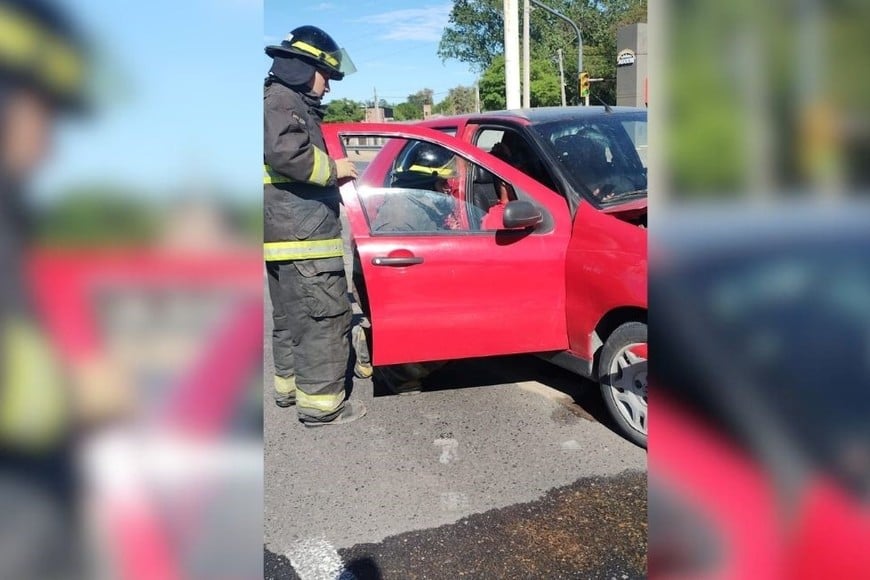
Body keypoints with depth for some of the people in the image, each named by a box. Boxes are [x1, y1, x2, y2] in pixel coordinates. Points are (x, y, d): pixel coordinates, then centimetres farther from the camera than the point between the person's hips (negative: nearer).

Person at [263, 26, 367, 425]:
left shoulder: (286, 104, 24)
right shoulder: (281, 102, -9)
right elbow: (285, 152, -28)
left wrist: (329, 172, 12)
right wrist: (332, 169, -15)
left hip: (285, 233, 11)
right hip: (303, 234, -11)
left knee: (291, 317, 19)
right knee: (324, 319, -8)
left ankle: (290, 385, 31)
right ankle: (320, 403, -3)